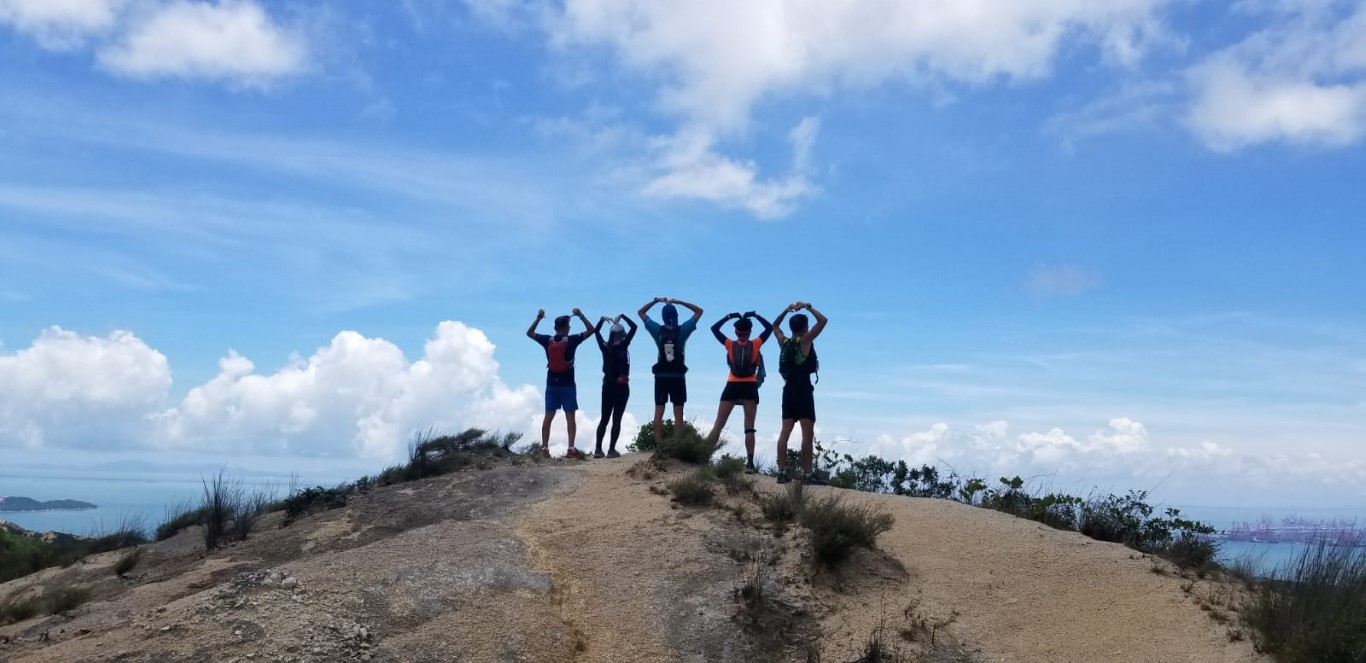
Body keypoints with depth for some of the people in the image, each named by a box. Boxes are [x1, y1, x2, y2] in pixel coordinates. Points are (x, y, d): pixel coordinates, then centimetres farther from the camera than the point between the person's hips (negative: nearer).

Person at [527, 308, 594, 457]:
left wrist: (538, 319, 15)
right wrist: (581, 315, 0)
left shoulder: (547, 340, 1)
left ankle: (545, 447, 0)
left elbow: (529, 333, 15)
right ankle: (571, 447, -7)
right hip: (568, 385, -3)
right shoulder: (571, 340, -7)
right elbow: (591, 330, 0)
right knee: (570, 417, -1)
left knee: (548, 416, 4)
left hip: (552, 384, 3)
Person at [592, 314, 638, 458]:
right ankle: (611, 449, -6)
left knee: (604, 418, 9)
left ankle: (598, 449, 3)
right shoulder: (623, 346, -10)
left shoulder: (604, 346, 3)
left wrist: (603, 320, 16)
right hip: (621, 386, -5)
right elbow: (634, 327, -9)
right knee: (617, 418, -2)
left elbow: (596, 331, 19)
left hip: (607, 385, 5)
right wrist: (622, 317, -3)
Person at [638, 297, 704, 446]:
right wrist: (680, 302, 2)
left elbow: (641, 312, 10)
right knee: (678, 414, 0)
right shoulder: (683, 330, -5)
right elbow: (699, 311, 6)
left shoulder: (657, 330, -2)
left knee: (658, 413, 2)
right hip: (678, 377, -1)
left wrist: (656, 300, 9)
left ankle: (659, 446, -3)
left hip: (661, 376, 1)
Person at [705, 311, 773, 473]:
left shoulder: (730, 344, 3)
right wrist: (755, 316, 12)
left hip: (732, 387, 1)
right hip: (749, 388, -1)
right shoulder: (756, 344, 1)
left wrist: (729, 317, 12)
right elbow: (769, 328, 12)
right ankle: (750, 463, -9)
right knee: (749, 427, -1)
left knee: (718, 424, 4)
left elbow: (714, 328, 12)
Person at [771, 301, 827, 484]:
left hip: (788, 389, 7)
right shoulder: (805, 340, -8)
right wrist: (807, 306, -1)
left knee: (785, 431, 5)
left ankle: (782, 472, 2)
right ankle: (807, 474, -11)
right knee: (808, 432, -7)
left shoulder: (783, 342, 9)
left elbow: (775, 325, 28)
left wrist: (787, 310, 21)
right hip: (803, 389, -7)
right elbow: (822, 321, -9)